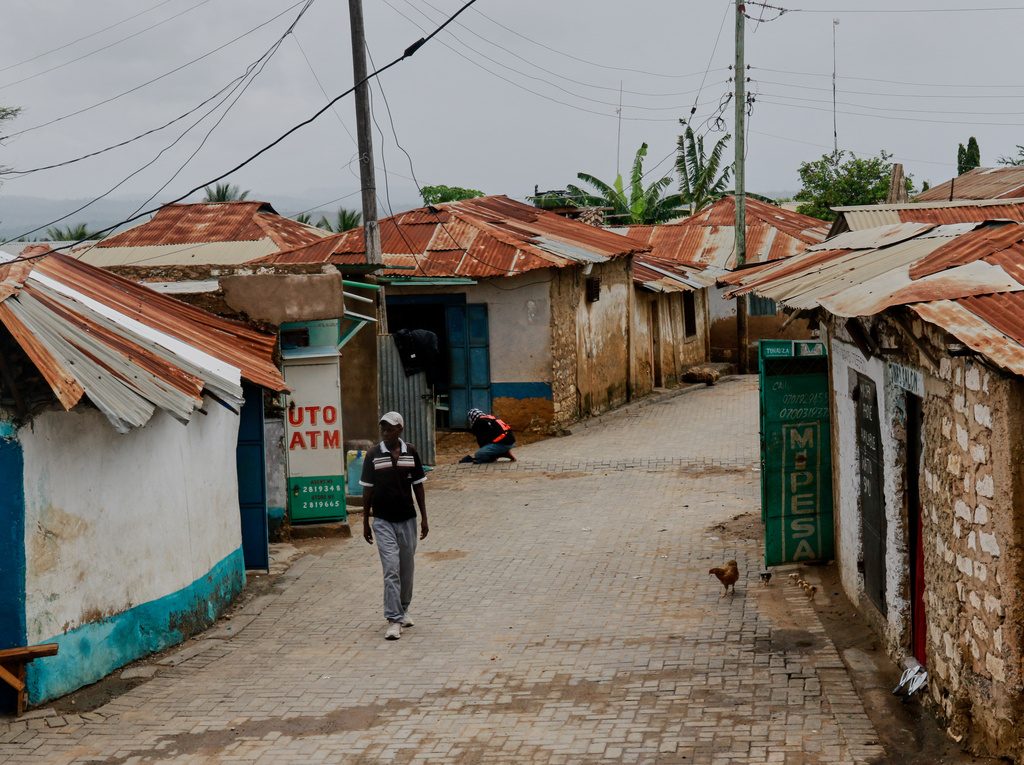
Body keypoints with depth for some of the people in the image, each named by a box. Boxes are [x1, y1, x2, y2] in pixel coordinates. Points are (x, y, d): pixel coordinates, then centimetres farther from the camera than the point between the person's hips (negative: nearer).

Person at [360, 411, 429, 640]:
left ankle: (403, 610, 30)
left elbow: (418, 486, 9)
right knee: (391, 569, -10)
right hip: (383, 521, -3)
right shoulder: (373, 455, -3)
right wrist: (365, 522, 2)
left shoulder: (411, 453, 3)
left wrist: (424, 518, 7)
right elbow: (367, 489, 2)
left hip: (408, 519, 3)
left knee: (407, 569, 11)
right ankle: (393, 620, -10)